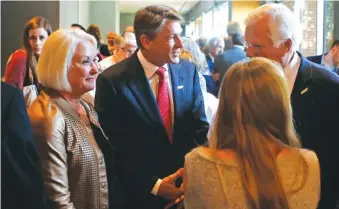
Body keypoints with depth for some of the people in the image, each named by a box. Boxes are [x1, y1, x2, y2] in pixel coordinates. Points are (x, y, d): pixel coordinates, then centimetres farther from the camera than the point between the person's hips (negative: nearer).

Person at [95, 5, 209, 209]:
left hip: (187, 186, 4)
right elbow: (113, 147, -14)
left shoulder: (188, 70, -2)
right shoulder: (113, 81, -15)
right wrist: (153, 185, -16)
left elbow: (200, 127, 1)